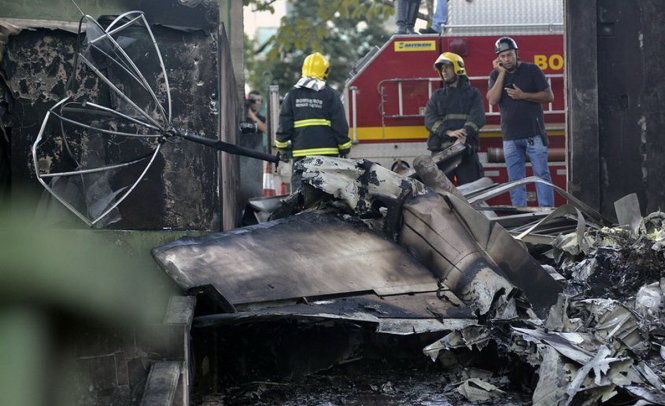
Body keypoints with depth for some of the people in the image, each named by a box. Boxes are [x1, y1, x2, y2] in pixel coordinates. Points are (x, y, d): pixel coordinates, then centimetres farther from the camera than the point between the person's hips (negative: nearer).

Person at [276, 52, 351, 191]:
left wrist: (283, 148, 15)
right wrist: (344, 150, 6)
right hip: (327, 152, -1)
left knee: (299, 185, 2)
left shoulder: (292, 94, 6)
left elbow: (284, 125, 5)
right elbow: (340, 125, -2)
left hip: (301, 153, 2)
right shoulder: (330, 94, -1)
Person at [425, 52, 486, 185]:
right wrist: (448, 132, -15)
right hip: (441, 150, 2)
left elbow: (478, 117, -2)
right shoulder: (437, 95, 20)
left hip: (467, 150, -2)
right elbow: (430, 119, 4)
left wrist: (464, 134, -21)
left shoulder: (473, 93, 15)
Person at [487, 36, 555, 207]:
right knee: (515, 180, 4)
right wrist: (502, 73, -9)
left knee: (542, 174, -5)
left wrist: (523, 95, -11)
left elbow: (549, 96, 0)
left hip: (534, 133, -3)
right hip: (510, 136, 3)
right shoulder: (495, 75, 9)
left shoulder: (531, 70, 2)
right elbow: (492, 100, -7)